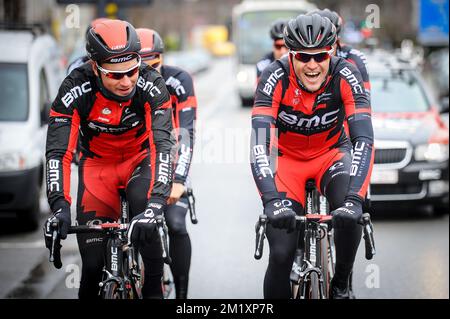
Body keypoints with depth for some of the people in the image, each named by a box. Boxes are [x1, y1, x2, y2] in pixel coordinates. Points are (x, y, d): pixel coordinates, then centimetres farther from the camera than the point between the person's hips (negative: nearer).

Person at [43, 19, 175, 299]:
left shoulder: (151, 84, -28)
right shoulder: (76, 88, -27)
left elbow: (163, 144, -35)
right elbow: (58, 152, -29)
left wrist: (155, 204, -49)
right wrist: (59, 207, -43)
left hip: (141, 159, 0)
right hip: (97, 164, 1)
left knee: (143, 205, -34)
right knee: (93, 262, -8)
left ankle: (154, 291, -18)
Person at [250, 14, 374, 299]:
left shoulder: (345, 75, -25)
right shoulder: (276, 78, -27)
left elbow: (364, 139, -32)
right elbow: (259, 143, -35)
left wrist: (354, 199, -46)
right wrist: (272, 200, -49)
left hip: (330, 154, 0)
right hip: (286, 159, 0)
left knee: (349, 213, -32)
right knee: (281, 255, -13)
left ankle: (341, 285, -7)